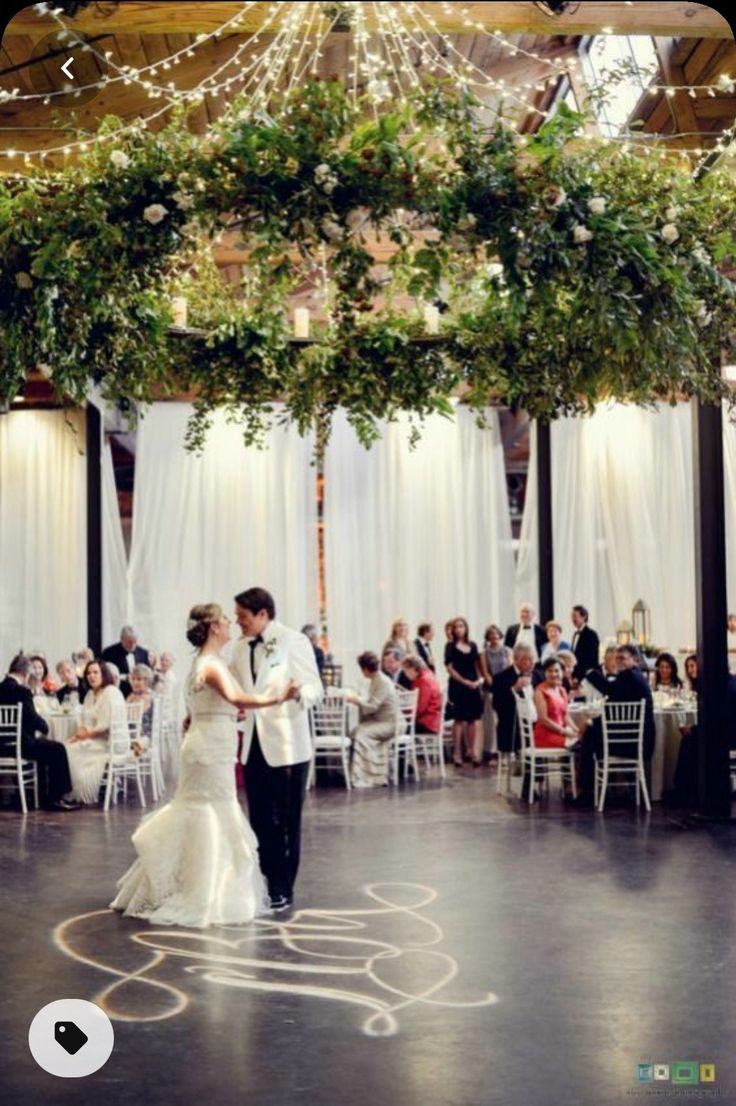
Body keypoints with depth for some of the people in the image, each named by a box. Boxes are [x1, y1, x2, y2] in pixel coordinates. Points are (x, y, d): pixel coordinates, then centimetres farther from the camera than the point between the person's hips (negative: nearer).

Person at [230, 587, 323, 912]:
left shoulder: (294, 642, -7)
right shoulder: (241, 647, 11)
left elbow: (316, 689, -11)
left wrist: (298, 693, -32)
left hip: (286, 745, -5)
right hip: (254, 745, 5)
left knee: (287, 821, 3)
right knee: (260, 820, 8)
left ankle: (283, 890, 12)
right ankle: (266, 884, 19)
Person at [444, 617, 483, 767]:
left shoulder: (473, 645, 11)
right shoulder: (451, 646, -1)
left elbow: (477, 665, 15)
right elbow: (449, 668, -6)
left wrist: (480, 679, -3)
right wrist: (465, 681, -12)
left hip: (473, 685, 4)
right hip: (458, 686, -4)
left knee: (472, 719, 5)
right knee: (459, 719, -3)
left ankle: (471, 750, 13)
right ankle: (457, 753, 2)